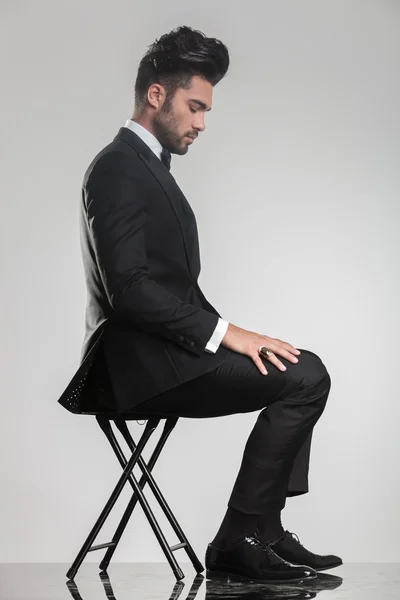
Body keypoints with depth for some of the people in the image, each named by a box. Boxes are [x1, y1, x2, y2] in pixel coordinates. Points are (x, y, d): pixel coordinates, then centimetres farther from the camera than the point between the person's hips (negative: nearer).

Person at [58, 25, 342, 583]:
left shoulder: (148, 167, 20)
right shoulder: (117, 168, -12)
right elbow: (130, 288, -23)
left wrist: (229, 334, 7)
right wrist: (224, 332, -22)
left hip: (160, 351, 11)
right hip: (146, 363, -11)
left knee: (299, 373, 16)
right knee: (305, 375, -19)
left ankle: (265, 531, 11)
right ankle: (239, 540, -11)